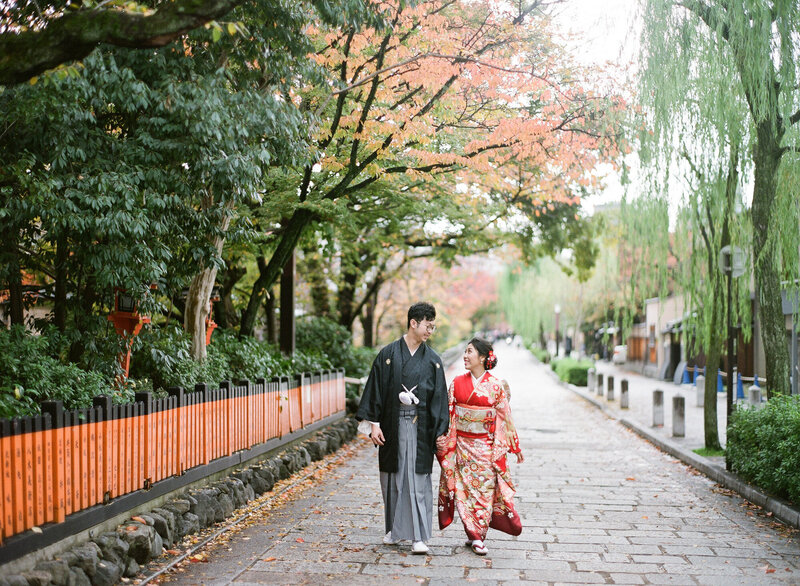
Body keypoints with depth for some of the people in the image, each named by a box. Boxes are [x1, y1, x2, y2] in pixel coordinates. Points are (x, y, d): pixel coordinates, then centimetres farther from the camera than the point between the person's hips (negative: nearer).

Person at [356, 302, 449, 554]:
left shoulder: (432, 361, 5)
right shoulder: (388, 355, 1)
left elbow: (439, 398, 5)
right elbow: (376, 389, 1)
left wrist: (440, 432, 0)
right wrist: (373, 424, -5)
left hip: (420, 429, 0)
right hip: (392, 427, 0)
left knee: (418, 480, -3)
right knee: (393, 478, 9)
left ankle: (418, 536, -1)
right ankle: (396, 529, 24)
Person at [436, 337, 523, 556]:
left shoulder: (495, 386, -3)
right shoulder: (457, 383, 2)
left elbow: (505, 417, 2)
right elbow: (448, 414, 3)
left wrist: (516, 447, 4)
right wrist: (442, 439, -7)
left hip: (485, 447, -2)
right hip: (462, 445, 2)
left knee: (483, 489, -1)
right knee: (465, 490, 1)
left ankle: (478, 536, 9)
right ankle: (475, 535, 11)